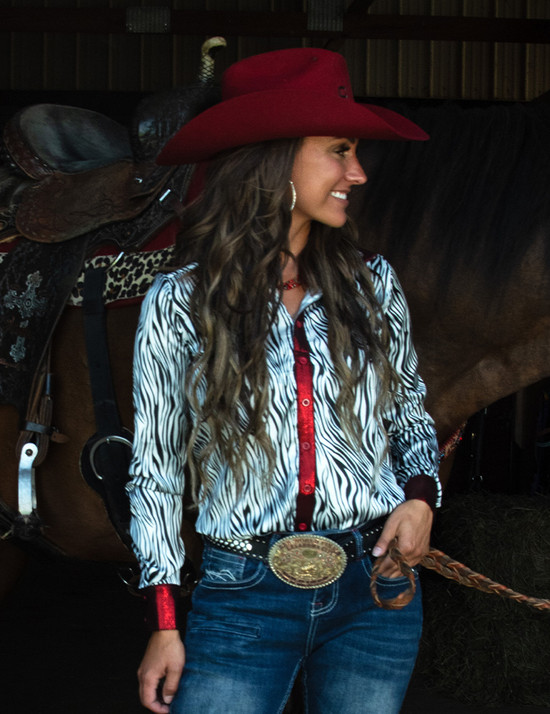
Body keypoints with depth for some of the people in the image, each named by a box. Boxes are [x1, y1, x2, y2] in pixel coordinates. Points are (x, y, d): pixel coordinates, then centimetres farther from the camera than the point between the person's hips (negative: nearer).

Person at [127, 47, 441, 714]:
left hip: (373, 589, 3)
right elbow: (156, 465, 0)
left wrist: (420, 494, -5)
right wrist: (163, 622, -1)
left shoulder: (372, 282, 2)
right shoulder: (180, 302, -5)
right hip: (244, 596, -2)